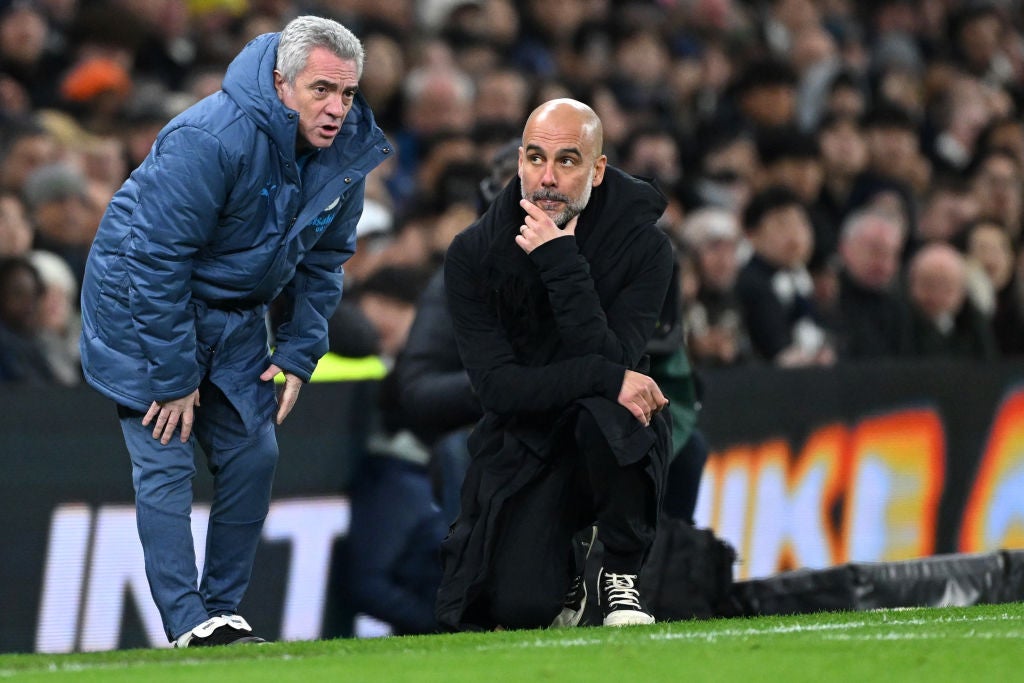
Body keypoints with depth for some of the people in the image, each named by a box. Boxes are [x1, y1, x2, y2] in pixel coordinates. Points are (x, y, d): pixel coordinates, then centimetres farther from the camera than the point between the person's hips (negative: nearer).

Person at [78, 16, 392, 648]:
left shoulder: (347, 155, -7)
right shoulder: (211, 140, -31)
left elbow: (322, 262, 9)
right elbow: (157, 257, -27)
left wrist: (297, 356, -1)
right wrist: (173, 376, -24)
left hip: (233, 317, 7)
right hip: (143, 306, -7)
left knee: (254, 454, 3)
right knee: (165, 464, -11)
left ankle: (224, 610, 13)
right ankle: (188, 625, -14)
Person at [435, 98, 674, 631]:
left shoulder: (642, 244, -13)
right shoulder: (474, 253, -9)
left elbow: (610, 358, -25)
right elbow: (497, 386, -17)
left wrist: (561, 264, -31)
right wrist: (608, 378, -28)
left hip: (611, 447, -1)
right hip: (522, 452, 1)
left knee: (601, 413, -38)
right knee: (518, 607, -23)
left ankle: (621, 573, -12)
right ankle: (564, 577, 18)